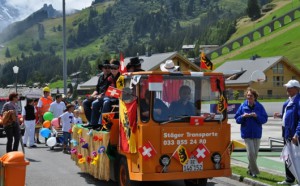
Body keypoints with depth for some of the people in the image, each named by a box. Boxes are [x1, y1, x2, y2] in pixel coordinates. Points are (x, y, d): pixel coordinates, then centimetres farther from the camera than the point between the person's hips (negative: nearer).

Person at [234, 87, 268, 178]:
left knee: (255, 153, 10)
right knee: (251, 153, -9)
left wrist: (257, 116, -19)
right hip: (247, 133, -2)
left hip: (257, 133, 2)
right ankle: (254, 171, 2)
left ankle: (250, 169, 27)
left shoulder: (259, 106, -1)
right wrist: (243, 116, -17)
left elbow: (265, 119, -3)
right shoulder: (243, 106, -1)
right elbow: (237, 119, 3)